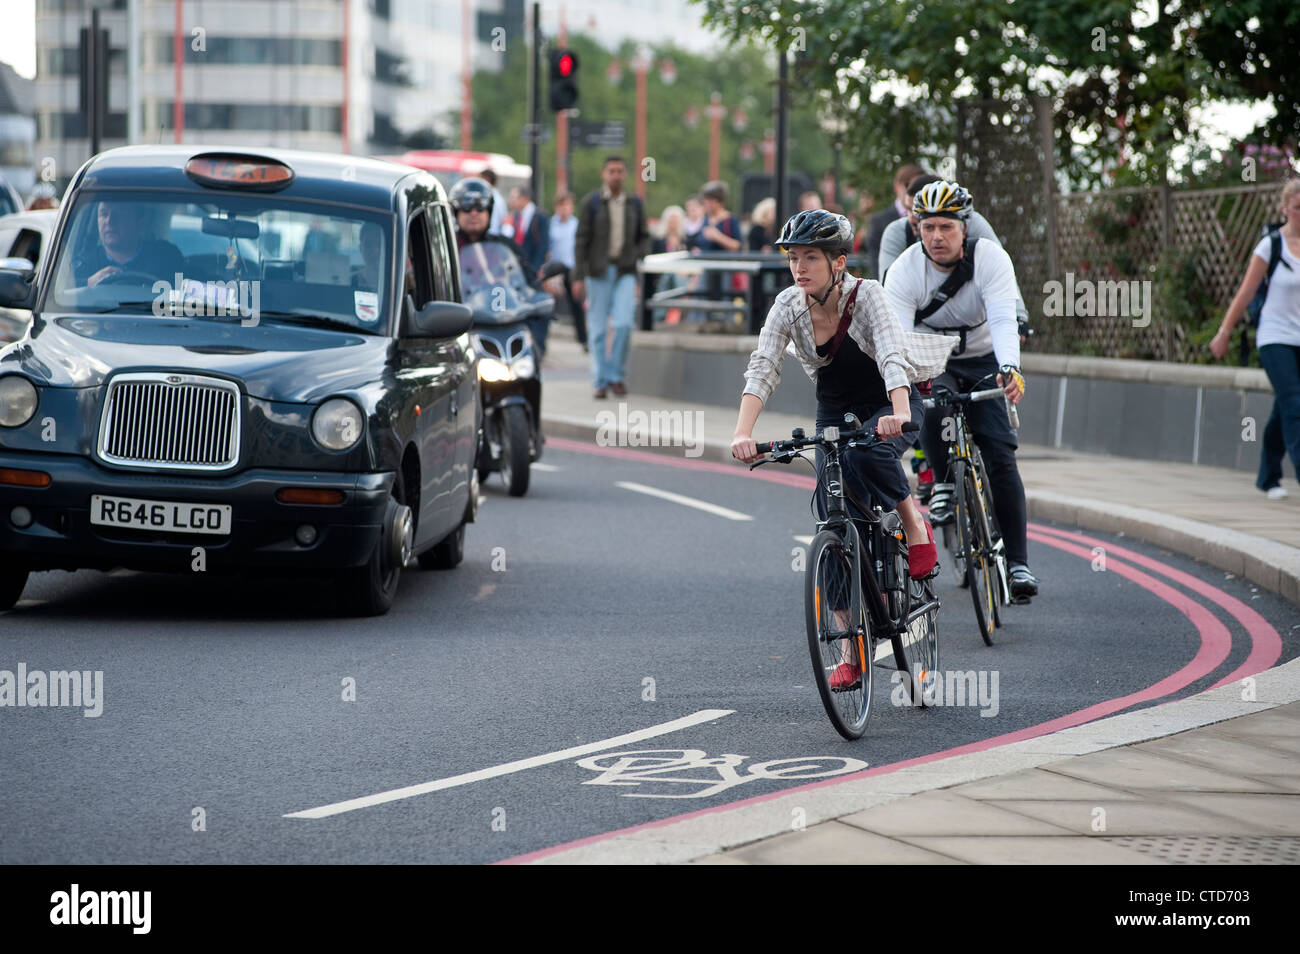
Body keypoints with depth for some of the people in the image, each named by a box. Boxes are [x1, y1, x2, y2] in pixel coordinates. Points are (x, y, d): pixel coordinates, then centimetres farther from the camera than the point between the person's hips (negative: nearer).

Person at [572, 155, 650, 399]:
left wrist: (638, 254, -6)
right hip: (599, 271, -1)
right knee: (598, 328, 0)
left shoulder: (635, 203, 8)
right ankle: (600, 381, 8)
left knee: (623, 324, -12)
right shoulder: (592, 203, 0)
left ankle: (616, 375, 2)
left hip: (625, 271, 1)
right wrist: (579, 276, -6)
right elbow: (582, 240, -1)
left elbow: (644, 237, 16)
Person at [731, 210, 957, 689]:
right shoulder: (789, 305, -14)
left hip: (891, 404, -4)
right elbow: (762, 368, -24)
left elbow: (892, 355, -38)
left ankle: (916, 525, -13)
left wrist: (897, 414, -56)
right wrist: (742, 434, -40)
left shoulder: (865, 295, -24)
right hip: (834, 412, 4)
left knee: (866, 454, -39)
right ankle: (853, 650, 3)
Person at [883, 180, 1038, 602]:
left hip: (983, 362, 0)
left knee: (1000, 456, -14)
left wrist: (1009, 368, -52)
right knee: (931, 409, -35)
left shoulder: (991, 259, -21)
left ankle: (1017, 561, -10)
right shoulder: (904, 270, -19)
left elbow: (1003, 320, -33)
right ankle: (944, 484, -8)